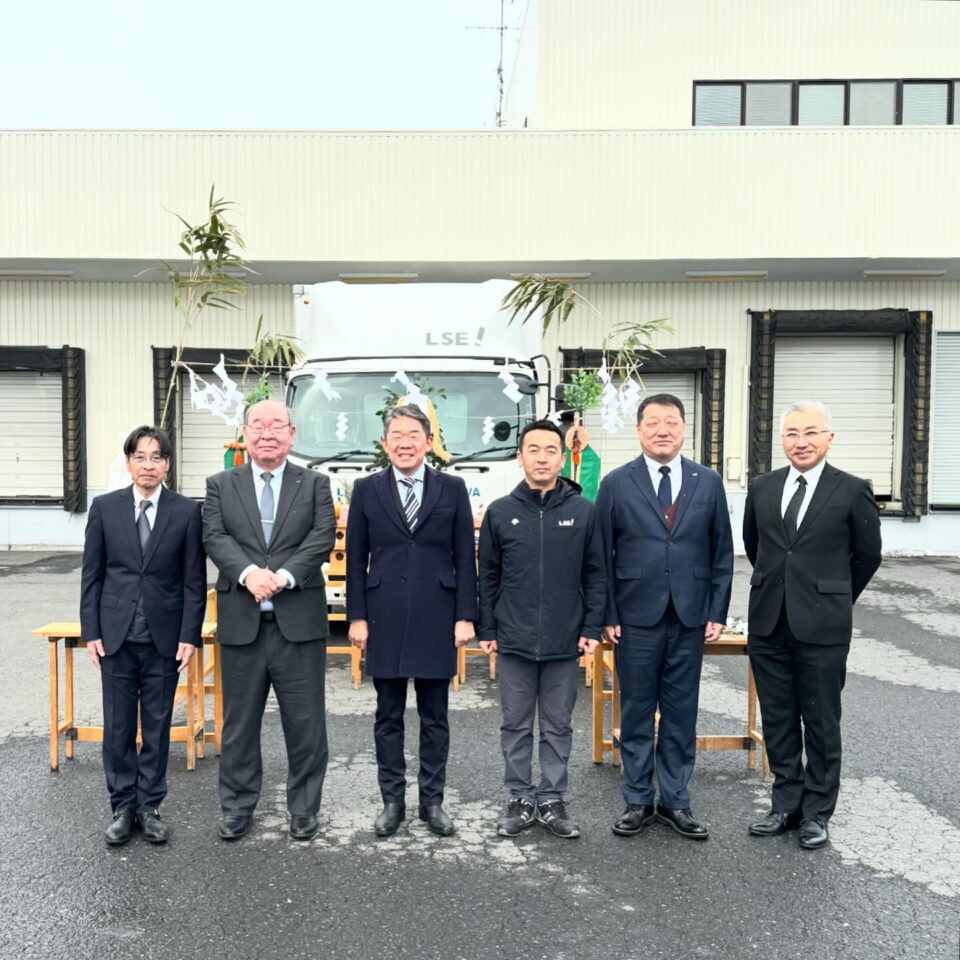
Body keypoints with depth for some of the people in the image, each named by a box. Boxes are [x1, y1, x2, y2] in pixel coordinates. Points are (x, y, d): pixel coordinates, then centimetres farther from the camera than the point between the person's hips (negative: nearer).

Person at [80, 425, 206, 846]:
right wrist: (91, 631, -1)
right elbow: (91, 574, 4)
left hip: (164, 635, -1)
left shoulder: (187, 511, -3)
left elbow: (195, 579, -2)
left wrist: (190, 635, -6)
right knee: (118, 725, 8)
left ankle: (149, 806, 21)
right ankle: (122, 806, 22)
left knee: (158, 725, 8)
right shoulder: (105, 507, 2)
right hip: (115, 634, 1)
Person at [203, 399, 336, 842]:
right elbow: (215, 536, -5)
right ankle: (236, 808, 27)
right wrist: (249, 573, -22)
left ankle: (304, 808, 23)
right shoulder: (220, 485, 8)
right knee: (239, 721, 12)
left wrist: (283, 575, -19)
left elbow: (323, 537, -6)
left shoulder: (315, 484, 6)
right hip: (241, 622, 1)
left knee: (305, 721, 7)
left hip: (299, 621, -1)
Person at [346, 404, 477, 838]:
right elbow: (356, 559, 4)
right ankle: (392, 801, 21)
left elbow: (465, 557, 2)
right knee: (388, 716, 9)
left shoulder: (452, 489, 3)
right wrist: (357, 617, -1)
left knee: (434, 716, 9)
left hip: (435, 619, 0)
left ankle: (432, 801, 21)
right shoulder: (366, 490, 4)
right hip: (385, 620, 0)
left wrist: (465, 617, -3)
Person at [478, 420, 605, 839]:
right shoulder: (500, 512, 1)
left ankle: (552, 800, 23)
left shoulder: (582, 511, -1)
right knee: (516, 725, 11)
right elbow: (488, 577, 5)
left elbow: (596, 575, 2)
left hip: (565, 642, 0)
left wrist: (593, 627, -3)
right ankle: (521, 799, 24)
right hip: (514, 641, 1)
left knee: (558, 726, 10)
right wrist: (486, 630, 3)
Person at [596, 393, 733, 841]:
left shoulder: (708, 482, 4)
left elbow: (722, 552, 7)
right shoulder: (616, 484, -1)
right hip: (636, 619, -1)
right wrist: (607, 615, -4)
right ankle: (637, 801, 22)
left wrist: (717, 613, 2)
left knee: (681, 715, 10)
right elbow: (602, 556, 0)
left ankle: (675, 802, 23)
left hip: (690, 619, 2)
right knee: (636, 714, 8)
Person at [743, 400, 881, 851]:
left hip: (822, 627, -3)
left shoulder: (852, 491, -5)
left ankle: (816, 812, 22)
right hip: (769, 625, 4)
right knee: (777, 721, 12)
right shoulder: (762, 488, 5)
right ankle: (786, 804, 27)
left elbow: (868, 555, 5)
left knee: (821, 723, 8)